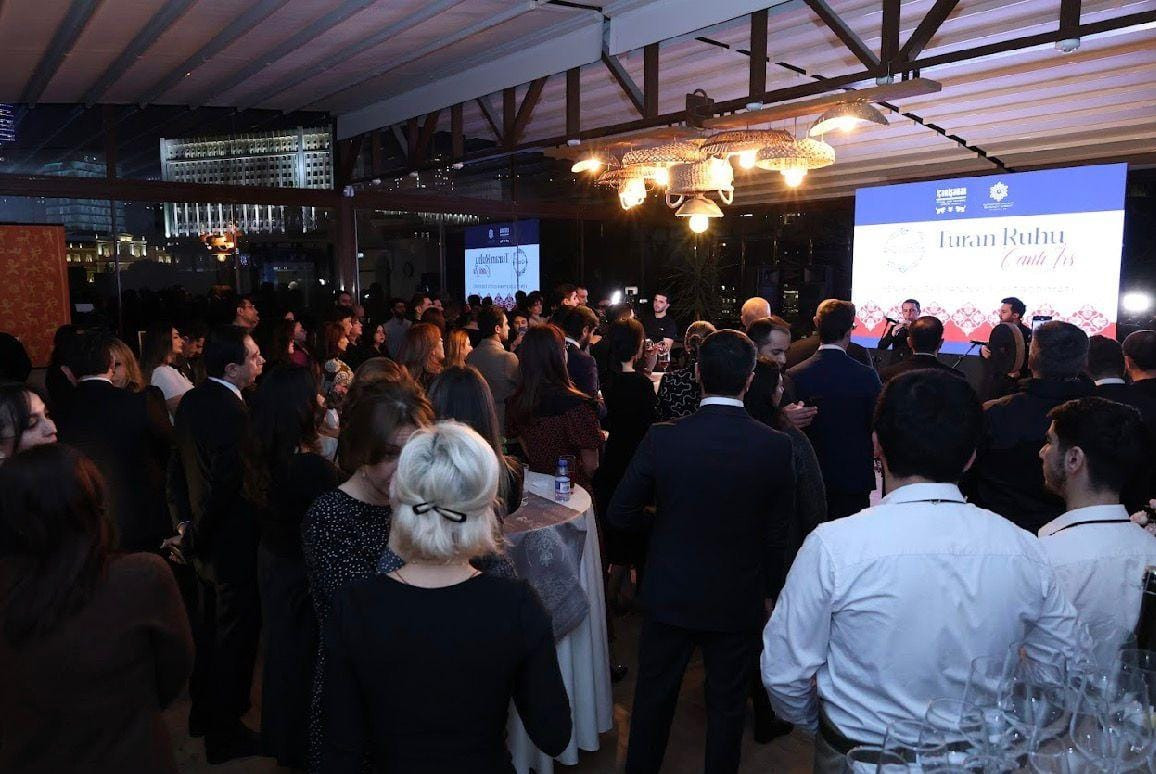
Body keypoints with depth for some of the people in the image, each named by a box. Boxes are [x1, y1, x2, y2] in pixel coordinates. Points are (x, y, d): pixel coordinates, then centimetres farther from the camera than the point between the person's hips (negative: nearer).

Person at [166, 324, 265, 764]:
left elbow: (177, 467, 7)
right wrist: (192, 540, -15)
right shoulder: (233, 412, -26)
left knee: (209, 625, 25)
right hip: (233, 542, -9)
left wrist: (185, 523, 8)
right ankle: (224, 734, 22)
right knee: (235, 635, 7)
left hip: (203, 538, 9)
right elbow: (226, 485, -28)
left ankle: (202, 713, 43)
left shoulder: (191, 400, 2)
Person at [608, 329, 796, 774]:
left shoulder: (662, 438, -18)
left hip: (669, 598, 0)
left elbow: (620, 514, -11)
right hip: (739, 602, 0)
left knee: (654, 697, 20)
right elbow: (776, 534, -6)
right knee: (728, 704, 19)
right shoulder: (775, 447, -16)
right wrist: (769, 592, 10)